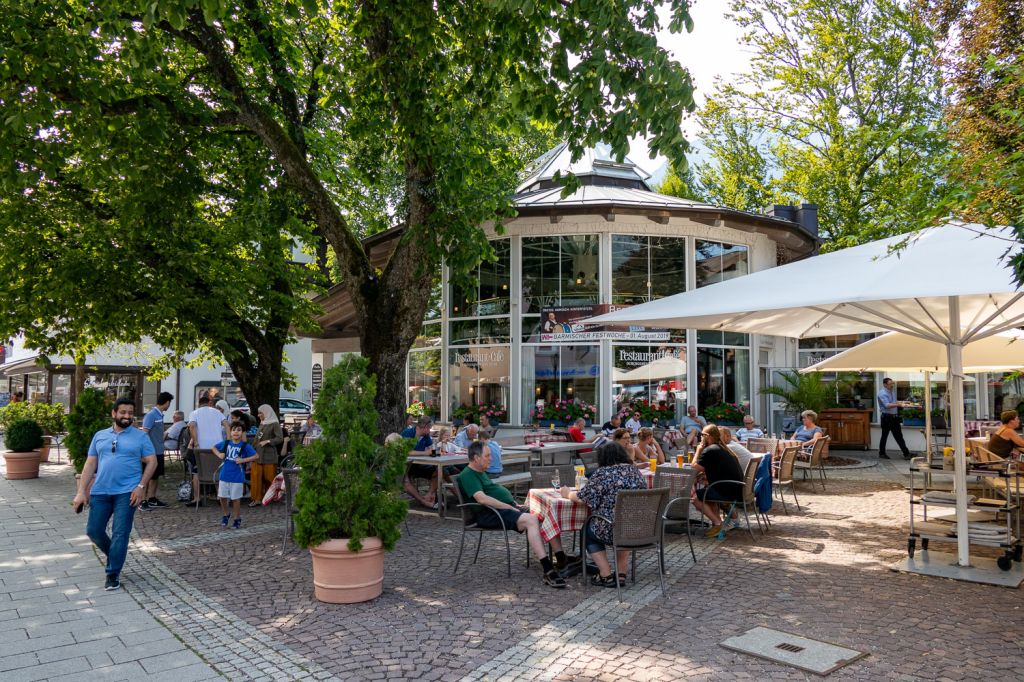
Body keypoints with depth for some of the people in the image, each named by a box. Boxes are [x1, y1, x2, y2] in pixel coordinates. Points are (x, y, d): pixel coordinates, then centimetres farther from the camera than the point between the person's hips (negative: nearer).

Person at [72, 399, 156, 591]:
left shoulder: (140, 437, 2)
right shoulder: (99, 436, 11)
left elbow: (151, 462, -1)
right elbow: (90, 464, 11)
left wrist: (141, 486, -12)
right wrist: (81, 492, 4)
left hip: (127, 492, -4)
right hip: (100, 491, 4)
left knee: (120, 534, -4)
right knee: (93, 530, 6)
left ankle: (113, 575, 7)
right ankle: (114, 555, 33)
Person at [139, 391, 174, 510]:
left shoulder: (160, 415, 10)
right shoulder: (151, 415, -16)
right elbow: (144, 433, -19)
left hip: (159, 452, 9)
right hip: (152, 452, -9)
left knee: (156, 476, 14)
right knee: (148, 477, -2)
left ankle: (152, 500, 23)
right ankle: (143, 501, 6)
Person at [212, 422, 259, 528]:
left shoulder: (245, 446, -9)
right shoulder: (226, 443, 2)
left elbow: (256, 456, -10)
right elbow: (214, 448, 18)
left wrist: (243, 460, -18)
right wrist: (219, 454, 0)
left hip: (237, 477, -3)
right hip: (224, 475, 4)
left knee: (235, 499, 6)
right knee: (222, 497, 10)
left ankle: (237, 519, 22)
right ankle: (225, 515, 35)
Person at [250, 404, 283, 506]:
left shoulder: (275, 424, -5)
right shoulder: (261, 424, 16)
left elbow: (280, 438, -13)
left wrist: (267, 441, -20)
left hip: (269, 456, -6)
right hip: (258, 455, 6)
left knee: (269, 478, 1)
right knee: (256, 476, -1)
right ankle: (257, 498, 3)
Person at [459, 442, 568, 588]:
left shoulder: (481, 473, 24)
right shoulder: (468, 475, -8)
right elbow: (482, 498, -21)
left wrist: (515, 504, 12)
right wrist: (510, 508, -19)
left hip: (505, 508, 10)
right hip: (491, 514, -10)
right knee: (531, 519, -30)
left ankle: (561, 558, -7)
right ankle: (548, 571, -35)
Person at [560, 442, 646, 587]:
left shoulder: (603, 473, -10)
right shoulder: (636, 471, 9)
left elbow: (583, 498, -6)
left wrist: (568, 494, 15)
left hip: (613, 530, -6)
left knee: (588, 531, 22)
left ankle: (606, 575, 15)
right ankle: (621, 574, 27)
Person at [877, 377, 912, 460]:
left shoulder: (892, 392, 14)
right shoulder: (882, 393, -15)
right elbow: (887, 405, -27)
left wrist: (902, 402, 13)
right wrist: (899, 405, -37)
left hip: (894, 417, 8)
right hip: (886, 417, -8)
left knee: (899, 436, 7)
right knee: (884, 436, 2)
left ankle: (906, 453, 8)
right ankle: (882, 454, 12)